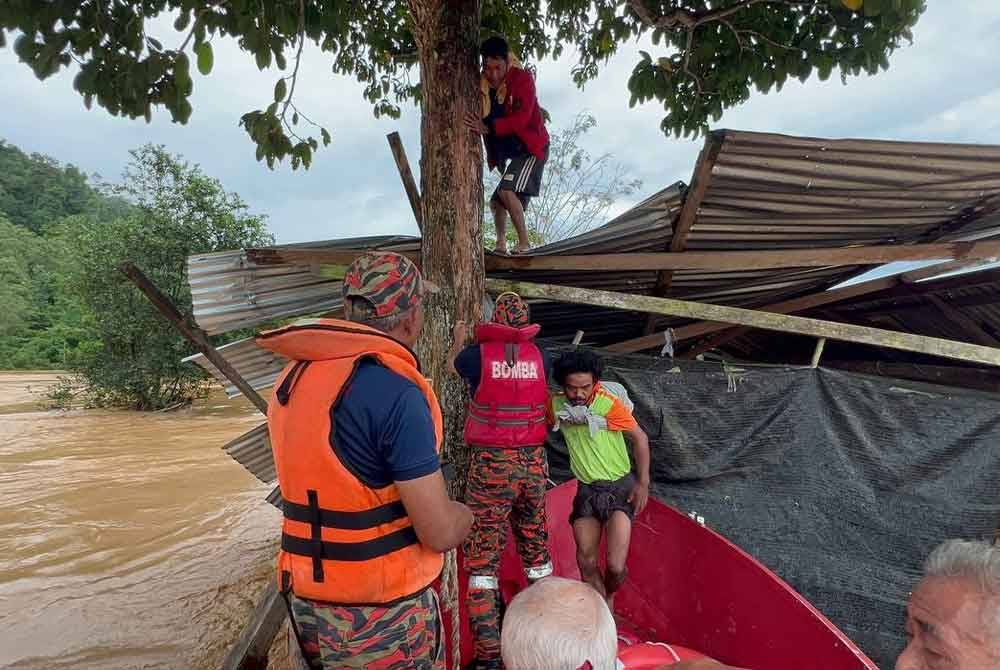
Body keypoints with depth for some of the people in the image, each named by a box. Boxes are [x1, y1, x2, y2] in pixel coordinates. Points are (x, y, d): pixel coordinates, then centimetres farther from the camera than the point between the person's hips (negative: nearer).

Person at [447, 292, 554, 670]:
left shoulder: (479, 354, -7)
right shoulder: (539, 356, 1)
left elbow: (453, 364, 16)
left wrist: (458, 338, 36)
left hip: (491, 463, -4)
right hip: (533, 461, 4)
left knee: (483, 552, 3)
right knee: (535, 541, 19)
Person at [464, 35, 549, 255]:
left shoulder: (522, 78, -17)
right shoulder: (482, 85, -1)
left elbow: (521, 118, -29)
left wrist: (487, 128, -34)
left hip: (530, 148, -7)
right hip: (507, 151, 7)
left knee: (507, 190, -26)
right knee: (496, 202, 12)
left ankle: (524, 242, -15)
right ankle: (501, 244, 31)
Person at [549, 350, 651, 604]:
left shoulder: (609, 404, -19)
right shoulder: (556, 405, -6)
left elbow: (640, 438, -9)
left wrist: (643, 483, -9)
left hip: (619, 488, -4)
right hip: (586, 490, 4)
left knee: (616, 566, -10)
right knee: (586, 563, 2)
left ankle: (608, 597, 25)